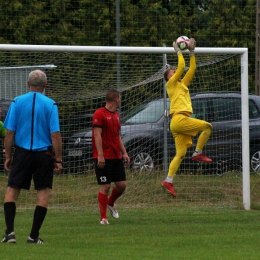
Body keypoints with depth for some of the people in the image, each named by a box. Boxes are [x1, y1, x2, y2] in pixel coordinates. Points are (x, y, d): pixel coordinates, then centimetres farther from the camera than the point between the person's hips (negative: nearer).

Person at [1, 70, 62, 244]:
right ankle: (34, 236, 3)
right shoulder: (50, 105, -4)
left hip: (22, 153, 1)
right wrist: (58, 160, -3)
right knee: (43, 193, 6)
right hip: (44, 154, -1)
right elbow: (55, 135, -8)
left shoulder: (17, 102, -1)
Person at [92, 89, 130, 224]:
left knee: (122, 185, 4)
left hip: (116, 157, 8)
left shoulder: (116, 115, 16)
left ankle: (110, 203, 32)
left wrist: (124, 153, 17)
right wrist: (100, 155, -21)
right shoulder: (99, 114, -10)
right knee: (105, 187, -6)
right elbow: (97, 135, -16)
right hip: (104, 158, -8)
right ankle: (103, 217, 2)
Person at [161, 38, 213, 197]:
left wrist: (192, 52, 22)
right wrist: (179, 51, 4)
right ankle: (198, 153, -6)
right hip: (179, 119, -8)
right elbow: (182, 67, -6)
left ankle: (168, 181, -4)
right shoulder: (171, 83, 4)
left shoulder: (182, 84, 27)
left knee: (180, 154, 1)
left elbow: (192, 69, 26)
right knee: (207, 126, -10)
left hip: (181, 121, 8)